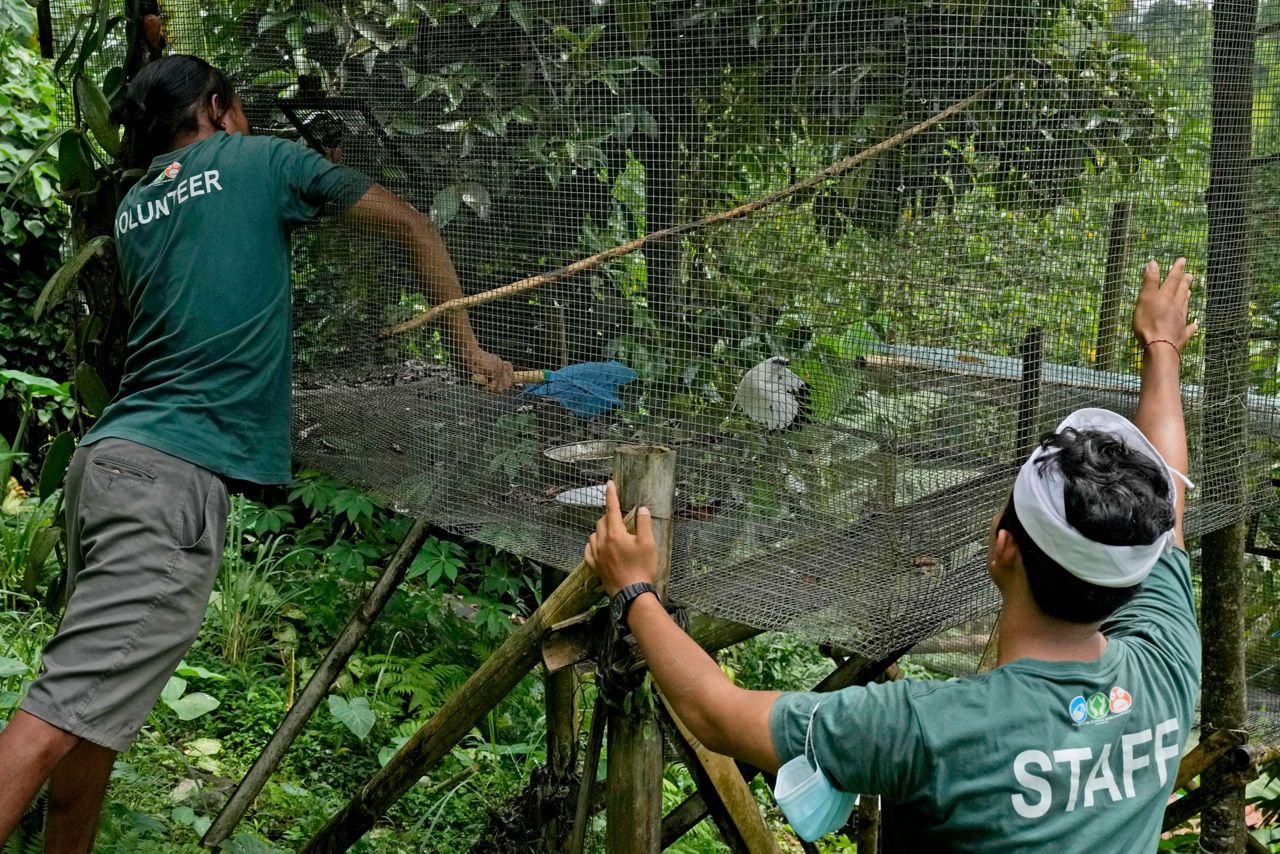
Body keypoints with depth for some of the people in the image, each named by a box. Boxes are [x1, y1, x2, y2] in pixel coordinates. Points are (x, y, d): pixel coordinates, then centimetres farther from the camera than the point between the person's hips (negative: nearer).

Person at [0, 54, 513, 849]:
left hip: (108, 455, 8)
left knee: (94, 703, 14)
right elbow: (411, 224, 12)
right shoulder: (262, 160, 8)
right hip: (172, 476, -8)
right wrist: (467, 346, 21)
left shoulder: (134, 208, 23)